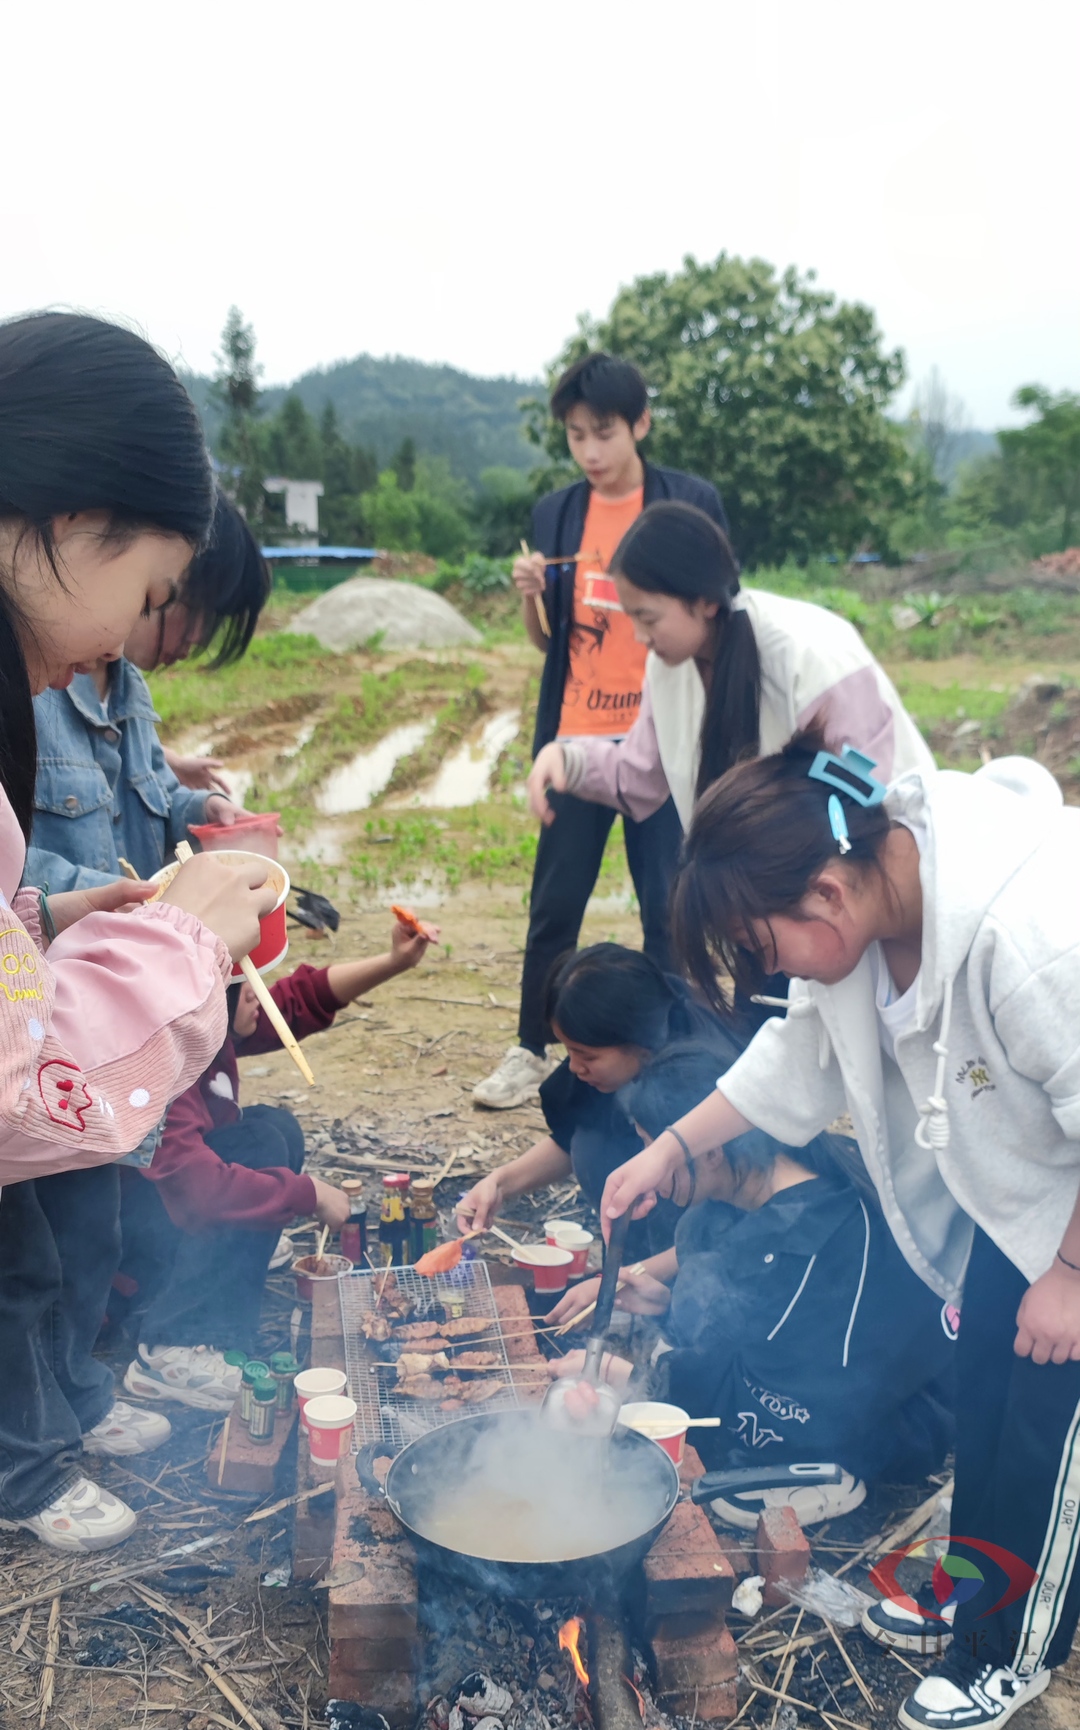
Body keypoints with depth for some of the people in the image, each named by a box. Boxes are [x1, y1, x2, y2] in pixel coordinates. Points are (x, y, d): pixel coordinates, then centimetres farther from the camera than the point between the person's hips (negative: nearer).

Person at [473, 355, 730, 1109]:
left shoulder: (693, 503, -1)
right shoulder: (555, 513, 8)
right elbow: (546, 642, 12)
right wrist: (530, 596, -8)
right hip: (577, 736, 3)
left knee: (668, 903, 4)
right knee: (555, 900, 8)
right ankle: (531, 1052, 21)